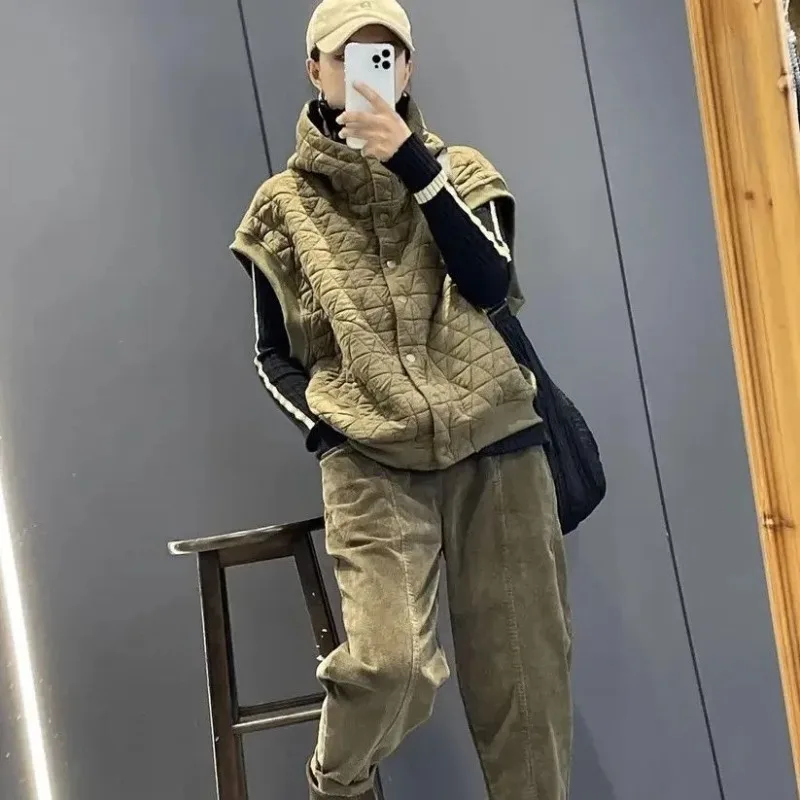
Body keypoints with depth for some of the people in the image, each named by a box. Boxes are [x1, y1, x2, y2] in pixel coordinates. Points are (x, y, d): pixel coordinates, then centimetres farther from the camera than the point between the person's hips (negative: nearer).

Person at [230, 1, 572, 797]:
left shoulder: (459, 170, 12)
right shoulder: (284, 206, 10)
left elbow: (490, 286, -6)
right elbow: (273, 356, 15)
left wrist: (412, 162, -12)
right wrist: (325, 428, -3)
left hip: (494, 446, 2)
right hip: (371, 463, -1)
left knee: (524, 670, 0)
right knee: (391, 661, -19)